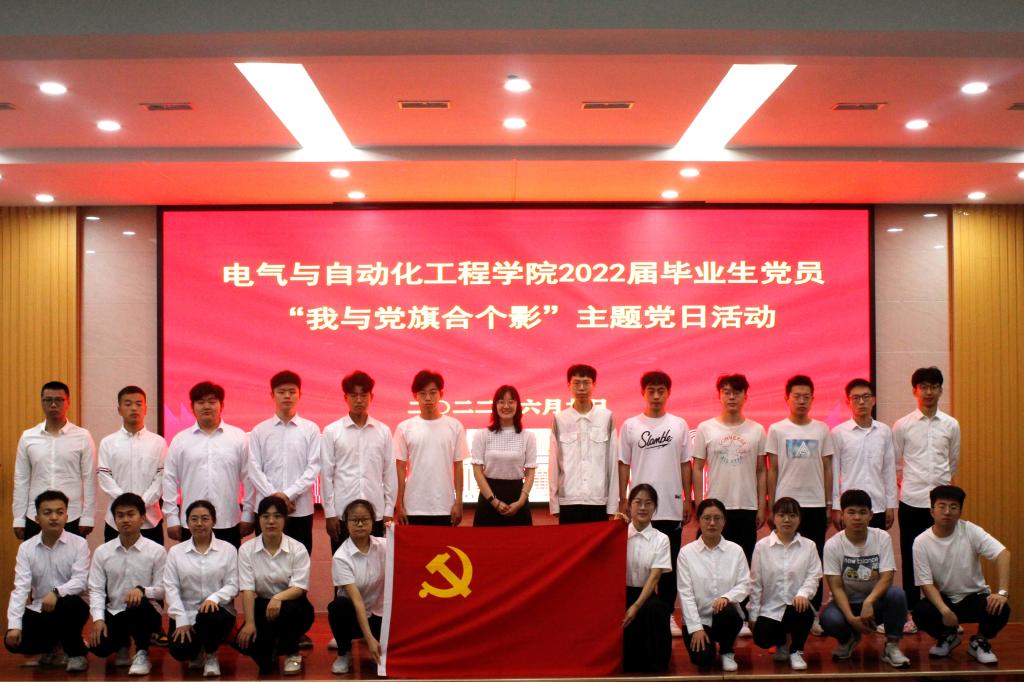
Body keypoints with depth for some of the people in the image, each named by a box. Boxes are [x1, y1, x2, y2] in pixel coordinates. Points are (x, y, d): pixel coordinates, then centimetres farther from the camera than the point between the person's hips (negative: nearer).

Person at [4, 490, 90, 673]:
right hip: (40, 610, 3)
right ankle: (52, 647, 15)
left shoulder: (79, 544, -9)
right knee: (13, 641, -20)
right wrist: (14, 625, -20)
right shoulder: (26, 548, -3)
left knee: (69, 604, -38)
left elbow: (80, 582, -17)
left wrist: (56, 592, -37)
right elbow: (20, 588, -10)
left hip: (71, 606, -3)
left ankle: (76, 653, -10)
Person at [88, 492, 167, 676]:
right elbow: (96, 589, 0)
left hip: (145, 612, -3)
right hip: (114, 613, 3)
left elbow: (163, 589, -7)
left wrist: (142, 590, -28)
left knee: (139, 604, -38)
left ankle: (142, 654, -12)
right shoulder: (102, 552, 3)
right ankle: (123, 644, 18)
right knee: (98, 646, -24)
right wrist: (98, 618, -15)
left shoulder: (156, 551, -5)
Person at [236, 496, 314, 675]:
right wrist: (250, 622, -23)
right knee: (245, 640, -25)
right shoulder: (247, 549, -4)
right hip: (262, 605, 2)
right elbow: (247, 589, -12)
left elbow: (299, 587, -18)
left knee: (285, 610, -37)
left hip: (293, 605, -2)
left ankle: (292, 653, -4)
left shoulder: (298, 549, -9)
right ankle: (269, 650, 14)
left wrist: (278, 598, -38)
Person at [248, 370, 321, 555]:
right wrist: (274, 496, -11)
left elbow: (313, 468, -3)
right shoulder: (259, 431, 6)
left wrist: (289, 494, -12)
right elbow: (254, 469, 1)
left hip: (301, 510, -1)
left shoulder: (311, 429, 4)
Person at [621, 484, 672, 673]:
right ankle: (628, 661, -2)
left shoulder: (661, 539, 0)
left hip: (648, 594, -1)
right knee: (622, 616, -30)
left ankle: (656, 663, -13)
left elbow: (654, 577, -10)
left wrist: (636, 606, -25)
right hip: (622, 592, 1)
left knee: (653, 610, -33)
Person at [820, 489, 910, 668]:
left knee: (896, 594, -32)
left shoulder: (882, 538, -10)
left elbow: (887, 577, -18)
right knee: (829, 619, -33)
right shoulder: (833, 544, -13)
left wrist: (869, 602, -35)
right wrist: (851, 618, -28)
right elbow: (836, 587, -14)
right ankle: (848, 639, 6)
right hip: (846, 602, 0)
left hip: (875, 600, 0)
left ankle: (892, 646, -11)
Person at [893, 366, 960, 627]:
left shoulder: (951, 425, 5)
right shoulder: (902, 425, 0)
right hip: (911, 501, -1)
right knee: (911, 558, 4)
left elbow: (954, 462, 16)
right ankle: (911, 612, 13)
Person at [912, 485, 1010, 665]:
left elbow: (1003, 553, -23)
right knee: (921, 613, -30)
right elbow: (926, 583, -13)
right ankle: (948, 637, 7)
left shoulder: (970, 531, -13)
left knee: (1000, 610, -30)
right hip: (943, 598, 0)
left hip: (974, 596, 0)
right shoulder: (921, 542, -12)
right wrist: (944, 610, -31)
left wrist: (1002, 592, -36)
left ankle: (979, 642, 4)